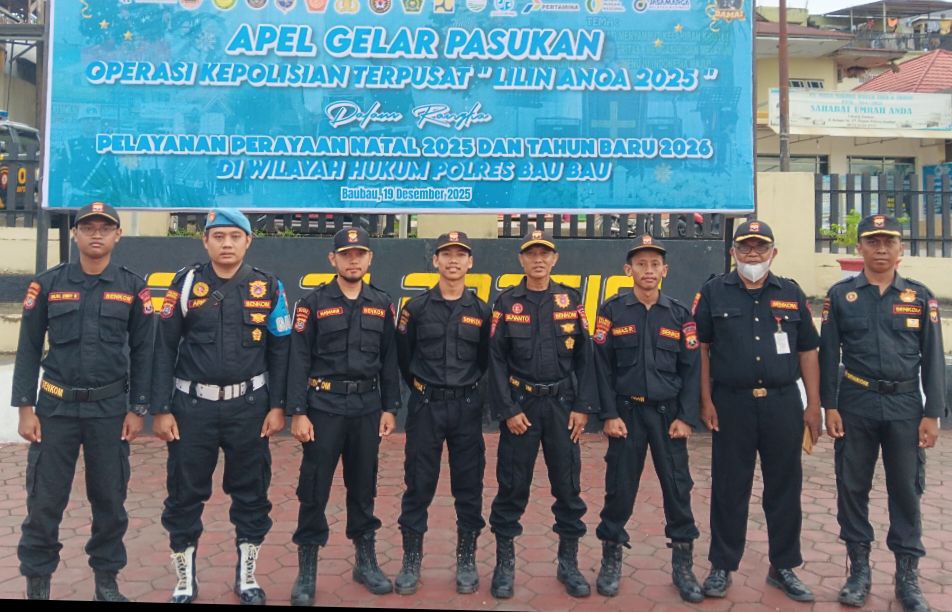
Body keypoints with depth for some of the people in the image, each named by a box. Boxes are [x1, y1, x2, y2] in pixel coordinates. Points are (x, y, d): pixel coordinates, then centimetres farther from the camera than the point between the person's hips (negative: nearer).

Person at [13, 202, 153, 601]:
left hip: (111, 409, 0)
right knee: (44, 500, 4)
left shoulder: (133, 288, 1)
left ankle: (106, 580, 24)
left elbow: (142, 352, 3)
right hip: (55, 406, 0)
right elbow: (28, 349, 3)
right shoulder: (47, 284, 2)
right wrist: (25, 408, -2)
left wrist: (137, 409, -2)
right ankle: (37, 582, 22)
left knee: (110, 500, 8)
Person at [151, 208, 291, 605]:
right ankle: (185, 580, 27)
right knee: (185, 494, 8)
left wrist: (277, 406, 0)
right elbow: (164, 349, 0)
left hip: (249, 406, 1)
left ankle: (247, 576, 28)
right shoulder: (186, 284, -1)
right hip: (193, 405, 0)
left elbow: (279, 351, 4)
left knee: (252, 493, 10)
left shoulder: (268, 287, 1)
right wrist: (161, 409, -3)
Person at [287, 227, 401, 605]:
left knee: (364, 488, 13)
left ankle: (366, 563, 28)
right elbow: (299, 361, -5)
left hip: (367, 409, 3)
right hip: (323, 408, -3)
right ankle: (306, 571, 16)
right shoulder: (313, 304, -2)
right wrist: (297, 413, -10)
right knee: (314, 490, 2)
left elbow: (389, 360, 10)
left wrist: (390, 409, 6)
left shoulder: (382, 305, 7)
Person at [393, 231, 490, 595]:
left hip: (467, 407, 1)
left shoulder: (481, 310, 4)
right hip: (425, 406, -1)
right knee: (418, 484, 4)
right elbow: (402, 357, 9)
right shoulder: (416, 307, 0)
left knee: (469, 485, 7)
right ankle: (411, 561, 18)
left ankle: (466, 560, 22)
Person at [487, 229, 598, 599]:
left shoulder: (570, 300, 5)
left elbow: (584, 357, 4)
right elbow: (496, 360, -2)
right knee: (512, 486, 4)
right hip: (520, 404, -1)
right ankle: (505, 562, 19)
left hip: (562, 404, 2)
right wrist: (508, 410, -8)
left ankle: (569, 562, 24)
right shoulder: (506, 303, 0)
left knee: (568, 485, 7)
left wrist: (583, 407, -2)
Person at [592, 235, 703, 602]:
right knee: (619, 489, 5)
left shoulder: (679, 315, 4)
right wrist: (609, 415, -8)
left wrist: (686, 418, -4)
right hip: (626, 412, -1)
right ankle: (611, 562, 22)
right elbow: (603, 367, -2)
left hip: (669, 413, 1)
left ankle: (683, 566, 20)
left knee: (678, 489, 4)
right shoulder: (612, 311, 0)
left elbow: (691, 370, 3)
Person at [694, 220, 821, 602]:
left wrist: (813, 405, 5)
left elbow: (807, 352, 10)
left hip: (783, 404, 2)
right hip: (731, 403, -2)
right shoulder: (713, 292, 3)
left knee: (784, 488, 10)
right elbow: (701, 348, 2)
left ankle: (783, 568, 25)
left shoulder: (791, 294, 9)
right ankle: (722, 566, 20)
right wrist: (706, 401, -4)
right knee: (729, 488, 6)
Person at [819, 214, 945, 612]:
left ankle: (907, 576, 21)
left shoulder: (920, 296, 4)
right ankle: (859, 569, 21)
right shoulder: (840, 295, 2)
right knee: (852, 487, 6)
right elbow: (828, 354, 2)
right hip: (855, 404, 0)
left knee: (906, 490, 7)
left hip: (905, 406, 0)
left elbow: (933, 359, 4)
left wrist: (932, 414, -2)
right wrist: (829, 407, -3)